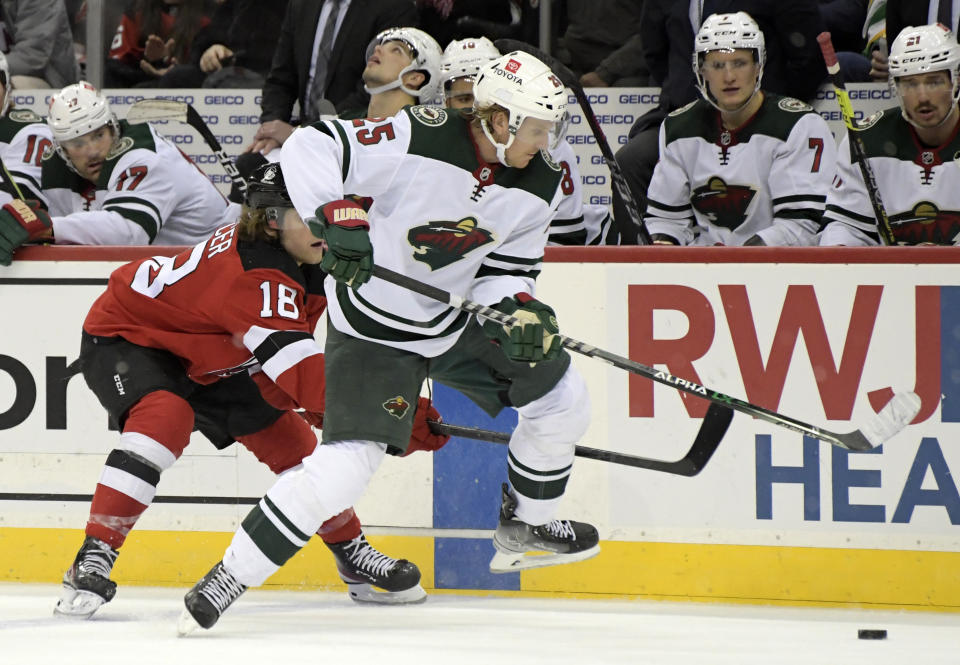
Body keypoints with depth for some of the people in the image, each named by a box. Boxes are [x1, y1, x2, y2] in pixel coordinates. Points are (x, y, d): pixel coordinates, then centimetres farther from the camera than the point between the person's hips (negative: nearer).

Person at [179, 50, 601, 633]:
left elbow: (507, 269, 2)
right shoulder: (419, 139, -27)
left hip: (458, 317, 7)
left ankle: (523, 529, 35)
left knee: (561, 397, 11)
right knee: (347, 464, -20)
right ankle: (228, 580, -10)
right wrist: (337, 216, -40)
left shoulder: (540, 185, -8)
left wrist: (519, 312, -19)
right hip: (374, 327, -7)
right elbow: (310, 148, -26)